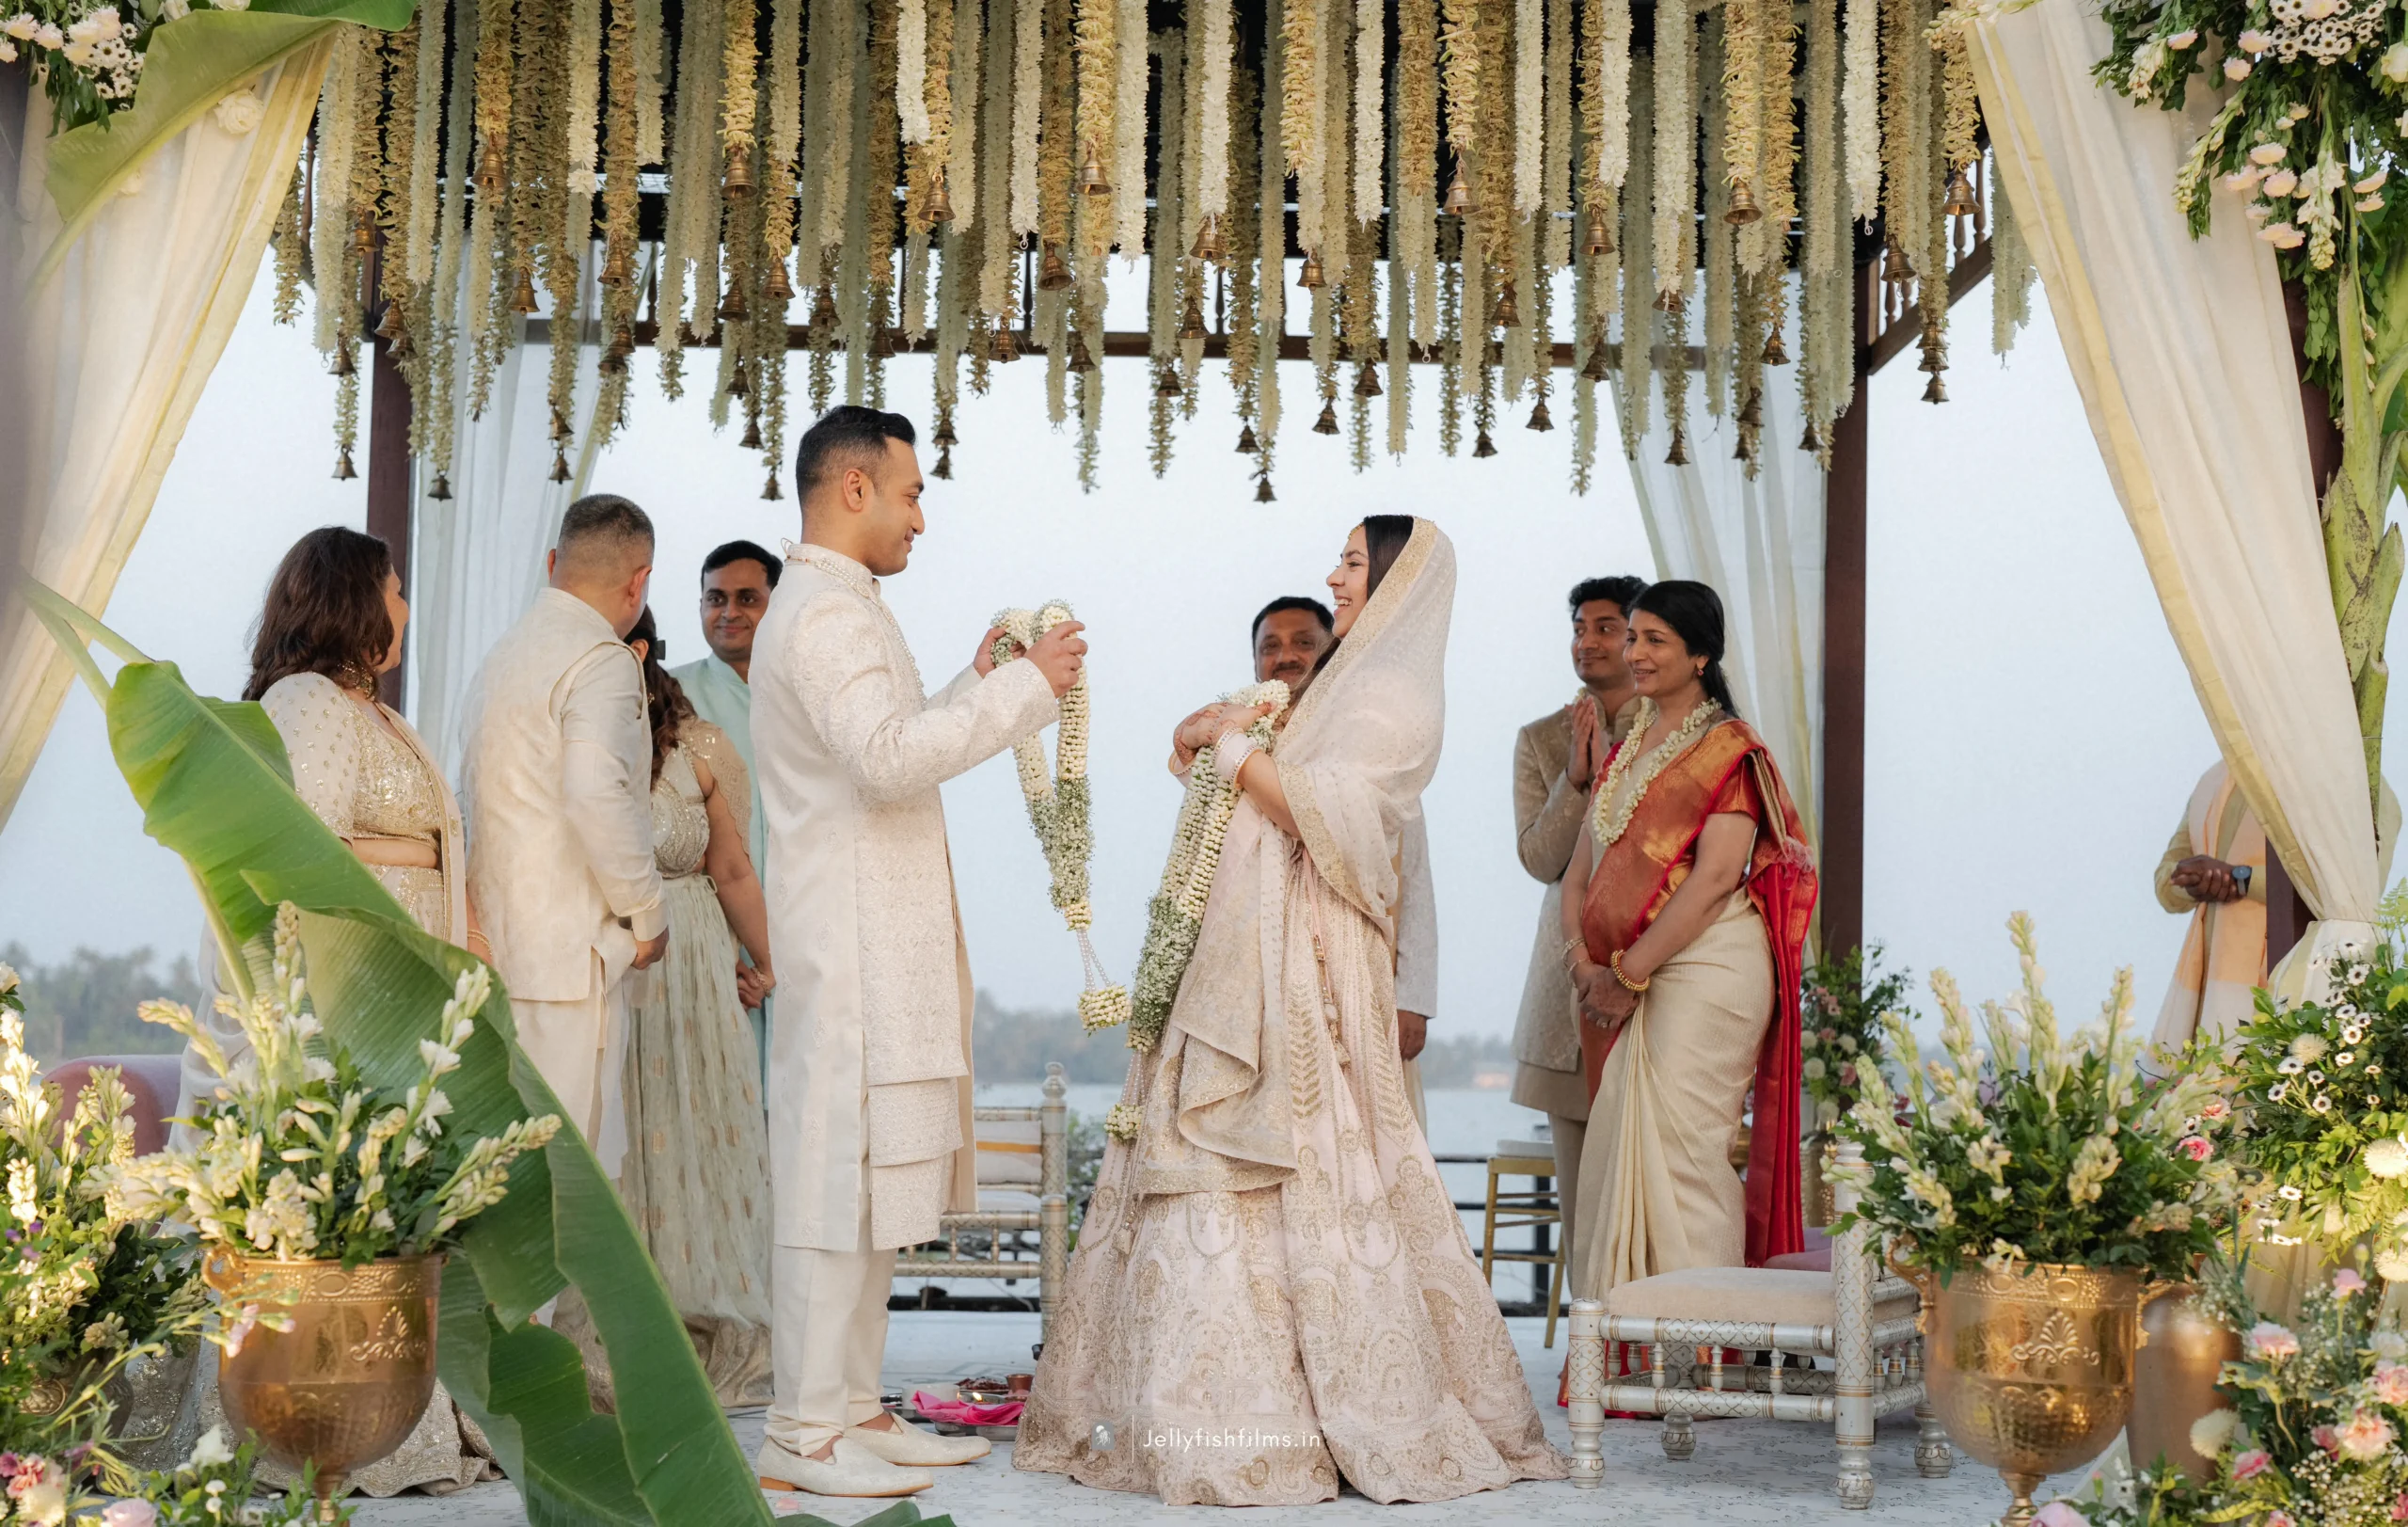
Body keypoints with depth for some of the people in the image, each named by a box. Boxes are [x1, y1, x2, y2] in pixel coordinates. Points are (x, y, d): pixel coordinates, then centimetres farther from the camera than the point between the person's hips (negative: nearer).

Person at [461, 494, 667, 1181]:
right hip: (568, 950, -9)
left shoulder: (504, 652, 17)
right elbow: (598, 796, -24)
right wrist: (646, 914, -11)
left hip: (498, 943, 9)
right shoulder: (601, 660, -11)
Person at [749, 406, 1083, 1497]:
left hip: (880, 944, 11)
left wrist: (977, 686, 17)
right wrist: (1021, 688, -20)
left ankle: (851, 1411, 19)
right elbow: (888, 757, -26)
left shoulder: (833, 606, 21)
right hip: (851, 943, -11)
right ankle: (803, 1436, -4)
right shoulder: (829, 609, -13)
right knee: (839, 1179, -8)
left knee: (878, 1181, 13)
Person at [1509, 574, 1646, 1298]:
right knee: (1578, 1170, 5)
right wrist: (1576, 776, -12)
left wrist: (1612, 770, -15)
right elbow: (1538, 858, 2)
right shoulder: (1540, 740, 11)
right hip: (1570, 968, 3)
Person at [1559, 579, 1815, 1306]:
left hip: (1703, 968, -8)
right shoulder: (1625, 751, 20)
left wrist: (1629, 973, -15)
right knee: (1621, 1155, 5)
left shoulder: (1729, 749, -4)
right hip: (1629, 983, 8)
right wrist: (1581, 955, -3)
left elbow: (1715, 878, -14)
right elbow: (1582, 868, 17)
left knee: (1678, 1149, -13)